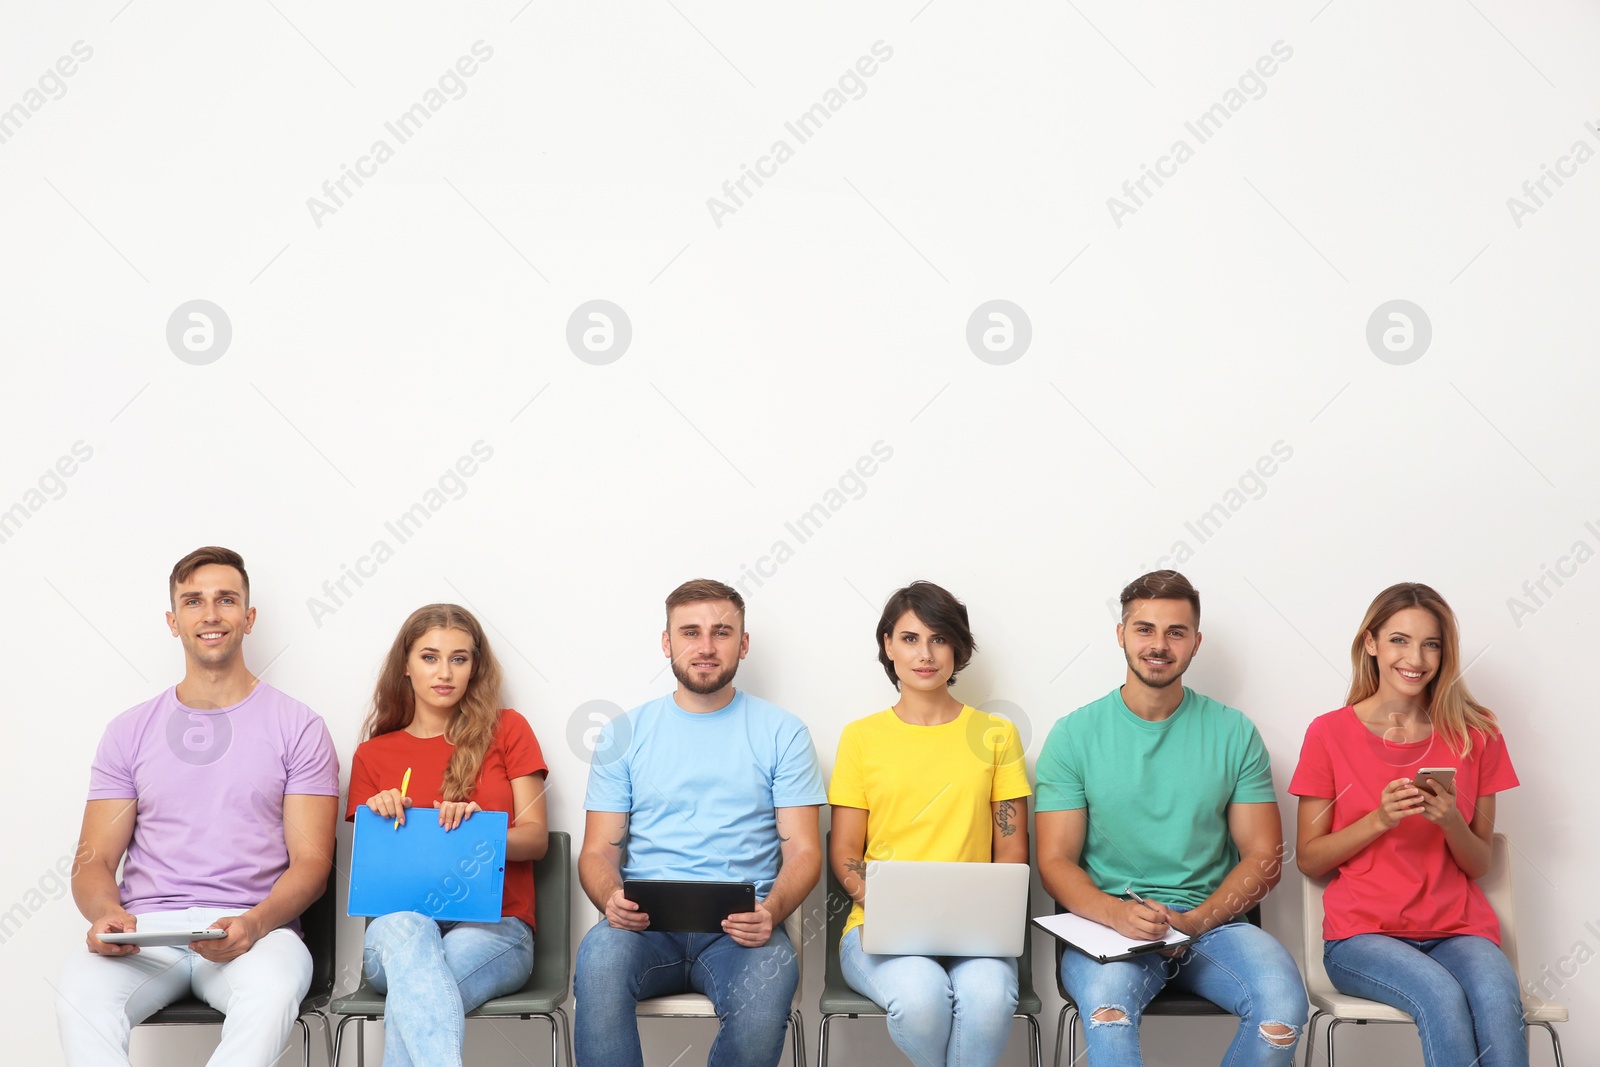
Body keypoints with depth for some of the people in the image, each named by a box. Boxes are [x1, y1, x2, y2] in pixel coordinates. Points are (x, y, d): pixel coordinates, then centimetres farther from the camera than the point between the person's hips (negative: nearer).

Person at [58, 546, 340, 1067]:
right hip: (144, 931, 2)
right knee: (79, 989, -34)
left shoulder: (297, 727, 9)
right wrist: (107, 914, -13)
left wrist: (254, 923, -19)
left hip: (254, 930, -2)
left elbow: (311, 860, 3)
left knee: (273, 989, -39)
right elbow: (94, 860, 12)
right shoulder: (129, 731, 17)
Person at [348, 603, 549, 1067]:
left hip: (494, 928, -1)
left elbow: (536, 838, 7)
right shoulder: (373, 755, 19)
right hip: (399, 928, 1)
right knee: (405, 925, -40)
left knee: (414, 993, -38)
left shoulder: (506, 730, 13)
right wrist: (381, 820, -5)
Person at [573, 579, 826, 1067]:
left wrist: (772, 910, -17)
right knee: (599, 953, -35)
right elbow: (597, 851, 11)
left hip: (740, 929, 0)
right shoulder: (625, 733, 13)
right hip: (646, 923, 1)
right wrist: (611, 897, -14)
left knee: (771, 976, -35)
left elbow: (803, 851, 6)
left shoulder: (781, 733, 11)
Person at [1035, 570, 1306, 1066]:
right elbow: (1055, 861, 2)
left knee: (1283, 1002, -29)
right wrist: (1116, 913, -19)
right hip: (1106, 922, -2)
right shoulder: (1075, 735, 5)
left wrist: (1192, 921, -11)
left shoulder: (1234, 733, 8)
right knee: (1106, 999, -38)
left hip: (1210, 920, 2)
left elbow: (1263, 856, 6)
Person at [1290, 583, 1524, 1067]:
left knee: (1498, 996, -33)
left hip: (1457, 927, 2)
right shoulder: (1330, 733, 1)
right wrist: (1379, 819, -13)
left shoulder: (1474, 733, 8)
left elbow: (1478, 866, 10)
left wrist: (1450, 821, -12)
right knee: (1442, 996, -34)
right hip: (1363, 932, -2)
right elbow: (1308, 859, 2)